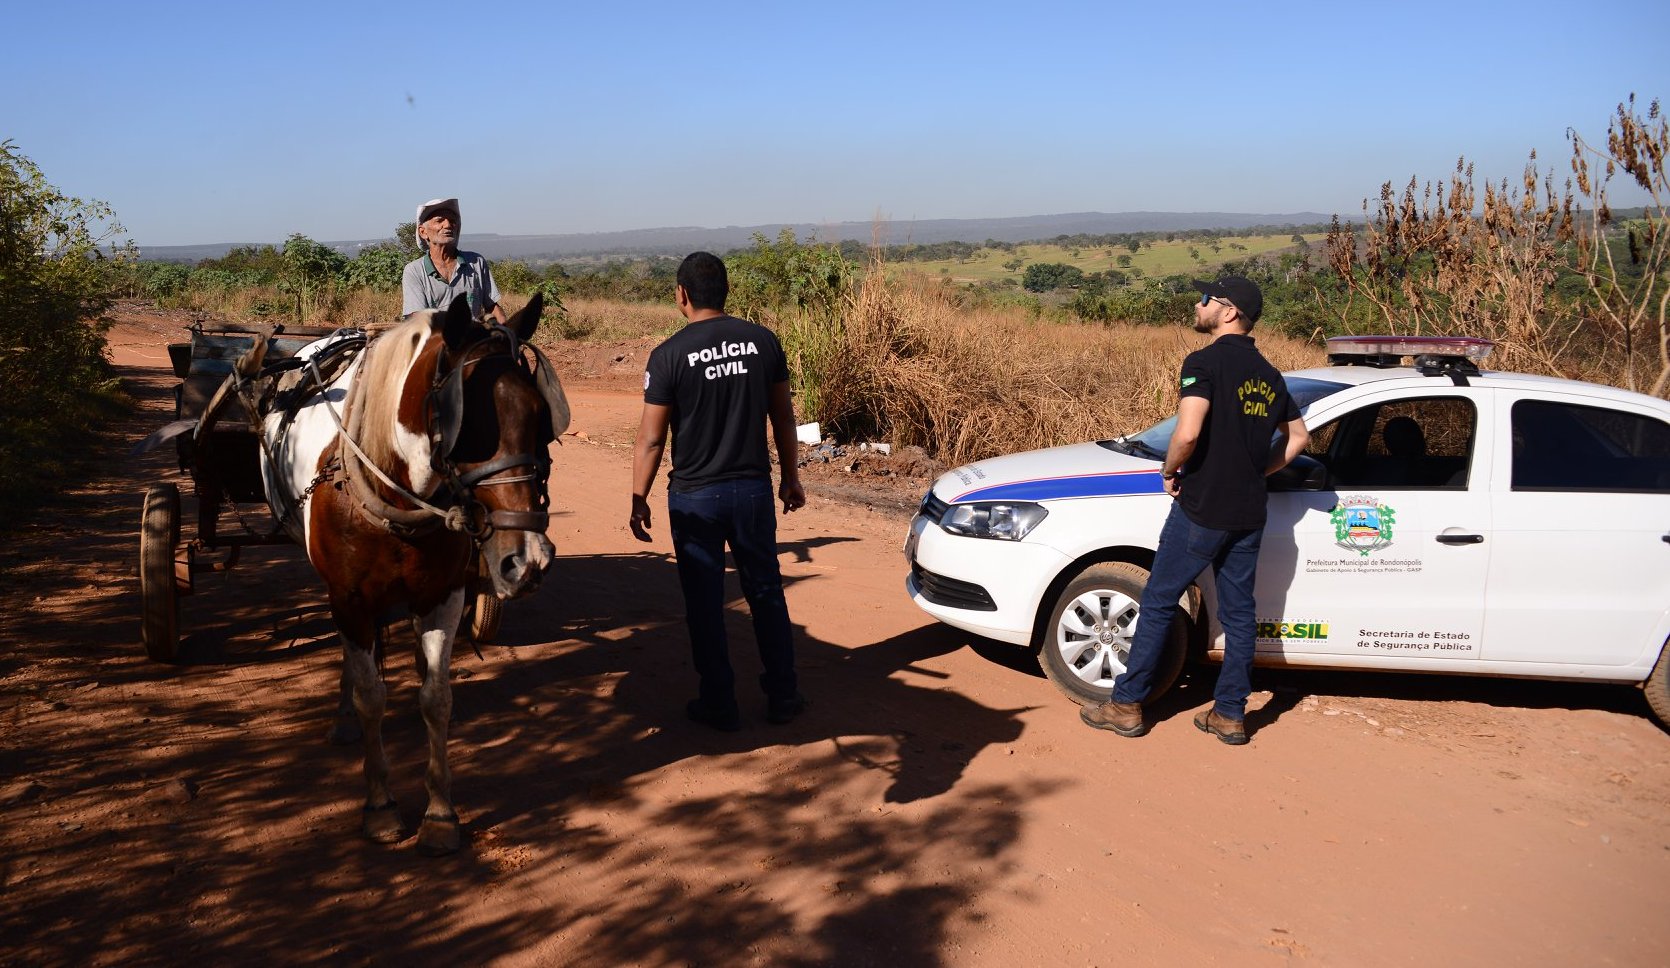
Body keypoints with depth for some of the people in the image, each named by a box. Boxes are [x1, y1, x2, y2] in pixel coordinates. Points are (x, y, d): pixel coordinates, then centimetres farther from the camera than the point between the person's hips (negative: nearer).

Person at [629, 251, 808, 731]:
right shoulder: (763, 341, -2)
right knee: (766, 593, 15)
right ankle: (783, 696, 23)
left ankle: (719, 704, 18)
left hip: (694, 497, -3)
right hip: (753, 490, 3)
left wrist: (638, 499, 2)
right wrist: (791, 477, 16)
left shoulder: (668, 355, -11)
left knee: (704, 603, 9)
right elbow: (783, 417, 5)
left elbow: (651, 439, -8)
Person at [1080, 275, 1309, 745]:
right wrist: (1255, 472, 17)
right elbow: (1298, 437, 20)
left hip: (1201, 509, -7)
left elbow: (1188, 433, -26)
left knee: (1158, 603, 4)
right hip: (1249, 513, 7)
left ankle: (1126, 706, 10)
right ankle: (1230, 714, 19)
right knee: (1239, 612, 12)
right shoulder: (1268, 374, 11)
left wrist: (1171, 471, -9)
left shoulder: (1205, 362, -14)